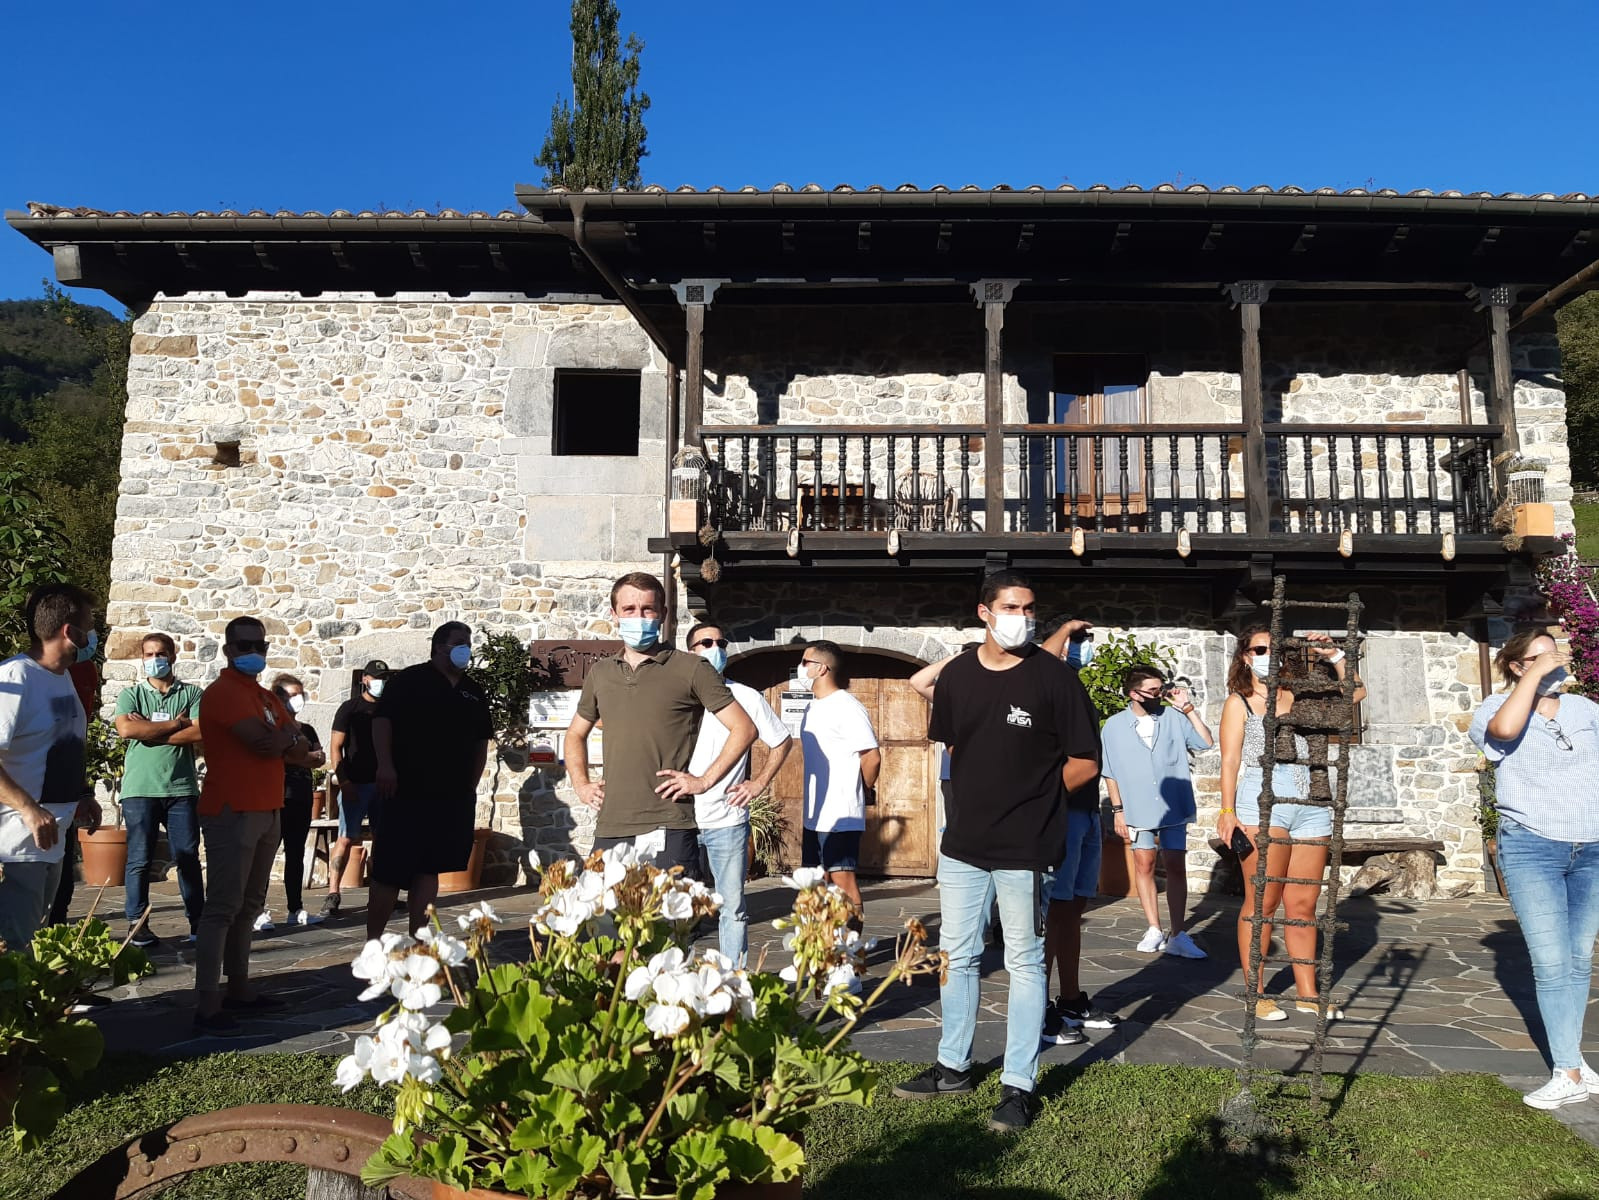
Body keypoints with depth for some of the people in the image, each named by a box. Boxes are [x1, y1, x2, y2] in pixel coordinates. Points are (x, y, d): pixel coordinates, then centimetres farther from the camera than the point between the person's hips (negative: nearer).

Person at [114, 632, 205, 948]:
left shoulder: (191, 694, 8)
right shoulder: (131, 694, 8)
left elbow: (199, 733, -8)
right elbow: (126, 729, -11)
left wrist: (150, 732, -8)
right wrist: (175, 724, -8)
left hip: (182, 788, 0)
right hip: (140, 789, 0)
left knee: (188, 857, 5)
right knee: (139, 859, 3)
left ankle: (197, 920, 12)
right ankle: (137, 923, 13)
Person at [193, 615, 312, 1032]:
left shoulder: (266, 697, 19)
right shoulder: (223, 692, -9)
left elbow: (300, 751, 11)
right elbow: (265, 742, -21)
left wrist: (279, 740, -9)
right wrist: (289, 735, -1)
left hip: (267, 811, 9)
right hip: (232, 812, -9)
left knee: (250, 905, 13)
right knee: (223, 907, -9)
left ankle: (238, 989, 21)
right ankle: (207, 1005, -7)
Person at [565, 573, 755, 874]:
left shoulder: (691, 669, -1)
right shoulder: (600, 674, 14)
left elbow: (744, 728, -2)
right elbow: (576, 735, 29)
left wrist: (704, 780, -8)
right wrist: (580, 785, 14)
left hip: (669, 830, -4)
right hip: (610, 829, 5)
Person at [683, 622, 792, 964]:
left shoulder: (746, 698, 4)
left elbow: (782, 742, 15)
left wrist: (759, 783, 6)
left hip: (728, 822, 0)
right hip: (680, 820, 0)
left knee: (732, 909, 4)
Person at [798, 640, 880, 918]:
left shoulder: (847, 707, -14)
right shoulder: (812, 707, 13)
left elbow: (872, 758, -17)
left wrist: (859, 792, -2)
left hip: (841, 816, -9)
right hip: (814, 815, 9)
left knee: (843, 879, -5)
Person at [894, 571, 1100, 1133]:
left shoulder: (1053, 676, -9)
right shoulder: (956, 676, 3)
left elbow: (1085, 761, -6)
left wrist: (1032, 795, 0)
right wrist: (983, 793, 11)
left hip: (1025, 848, -5)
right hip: (963, 842, 5)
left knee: (1025, 964, 5)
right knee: (956, 956, 16)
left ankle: (1018, 1086, 16)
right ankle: (953, 1066, 32)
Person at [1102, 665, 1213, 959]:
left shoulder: (1174, 718, -1)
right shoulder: (1114, 726, -2)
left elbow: (1206, 742, -8)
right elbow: (1109, 773, 3)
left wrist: (1188, 708, -10)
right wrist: (1118, 810, 1)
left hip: (1173, 808, 0)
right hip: (1137, 810, 1)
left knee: (1176, 867, -2)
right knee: (1144, 864, 8)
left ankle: (1177, 935, 1)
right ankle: (1154, 930, 19)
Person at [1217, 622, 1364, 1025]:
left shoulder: (1297, 697, 18)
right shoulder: (1239, 702, 9)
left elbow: (1354, 693, 18)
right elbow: (1230, 761, 1)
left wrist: (1334, 656, 9)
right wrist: (1227, 811, -8)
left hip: (1310, 805, 4)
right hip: (1263, 801, -4)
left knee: (1303, 904, 7)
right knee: (1263, 902, -4)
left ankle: (1307, 994, 15)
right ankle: (1255, 994, 3)